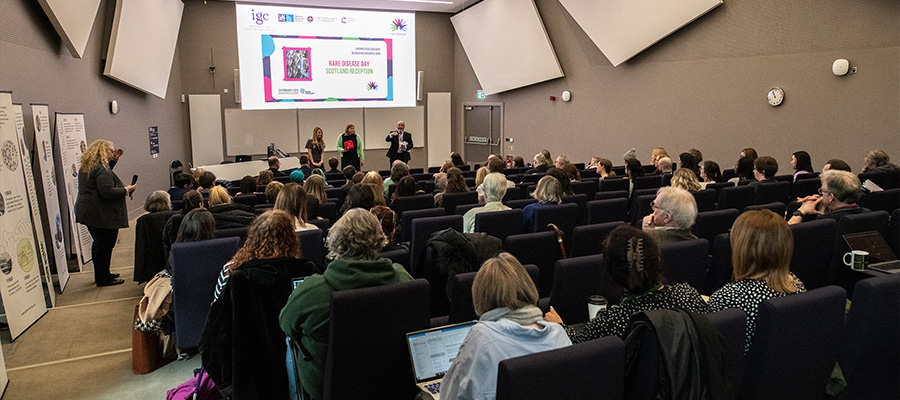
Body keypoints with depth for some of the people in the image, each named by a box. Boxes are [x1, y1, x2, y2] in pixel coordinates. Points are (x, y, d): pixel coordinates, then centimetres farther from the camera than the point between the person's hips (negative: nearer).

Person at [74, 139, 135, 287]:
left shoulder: (86, 167, 13)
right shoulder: (100, 169, -19)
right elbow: (107, 192, -26)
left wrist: (114, 160, 19)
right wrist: (126, 190, -12)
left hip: (88, 212, 10)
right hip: (103, 215, -10)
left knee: (99, 244, 20)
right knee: (105, 246, -2)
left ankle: (101, 275, 31)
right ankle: (103, 279, 6)